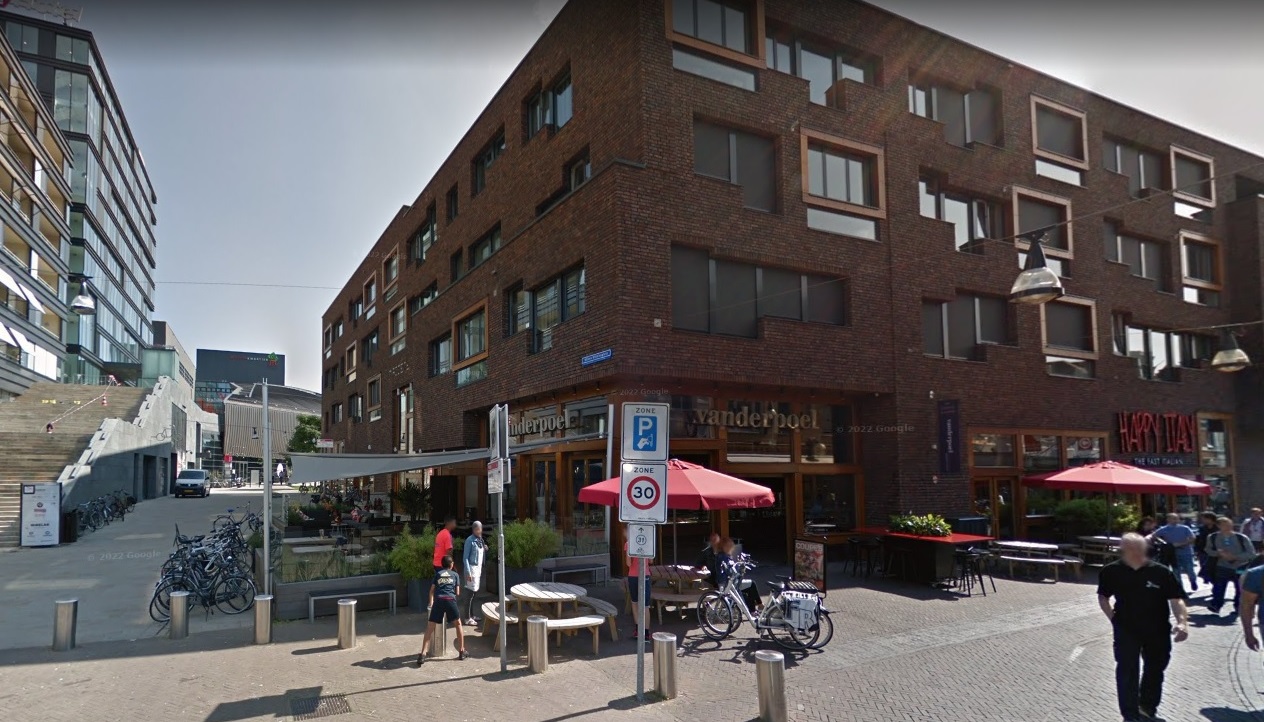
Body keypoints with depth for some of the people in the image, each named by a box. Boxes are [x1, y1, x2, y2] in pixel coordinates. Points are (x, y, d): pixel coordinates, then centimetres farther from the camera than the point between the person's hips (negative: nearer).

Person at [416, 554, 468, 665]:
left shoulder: (437, 574, 23)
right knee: (458, 624, 17)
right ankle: (462, 652, 18)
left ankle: (423, 655, -9)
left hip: (438, 600, 1)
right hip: (450, 600, 0)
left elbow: (432, 590, 24)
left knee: (430, 628, 3)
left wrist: (431, 602, 39)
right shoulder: (455, 574, 22)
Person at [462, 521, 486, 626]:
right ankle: (467, 618, -2)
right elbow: (465, 558, -16)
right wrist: (468, 572, -20)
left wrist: (485, 550, -4)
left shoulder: (480, 540, 10)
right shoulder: (470, 540, -14)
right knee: (471, 593, -7)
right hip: (472, 568, -8)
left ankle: (471, 615, 22)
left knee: (475, 593, 13)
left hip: (478, 568, 8)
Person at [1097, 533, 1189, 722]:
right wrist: (1113, 618, -2)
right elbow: (1103, 596, 6)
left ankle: (1148, 707, 43)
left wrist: (1182, 622, -34)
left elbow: (1176, 599, -17)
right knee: (1127, 672, -4)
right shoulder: (1111, 571, -11)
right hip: (1126, 630, -1)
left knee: (1155, 670, 20)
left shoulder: (1161, 572, -15)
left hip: (1157, 631, 1)